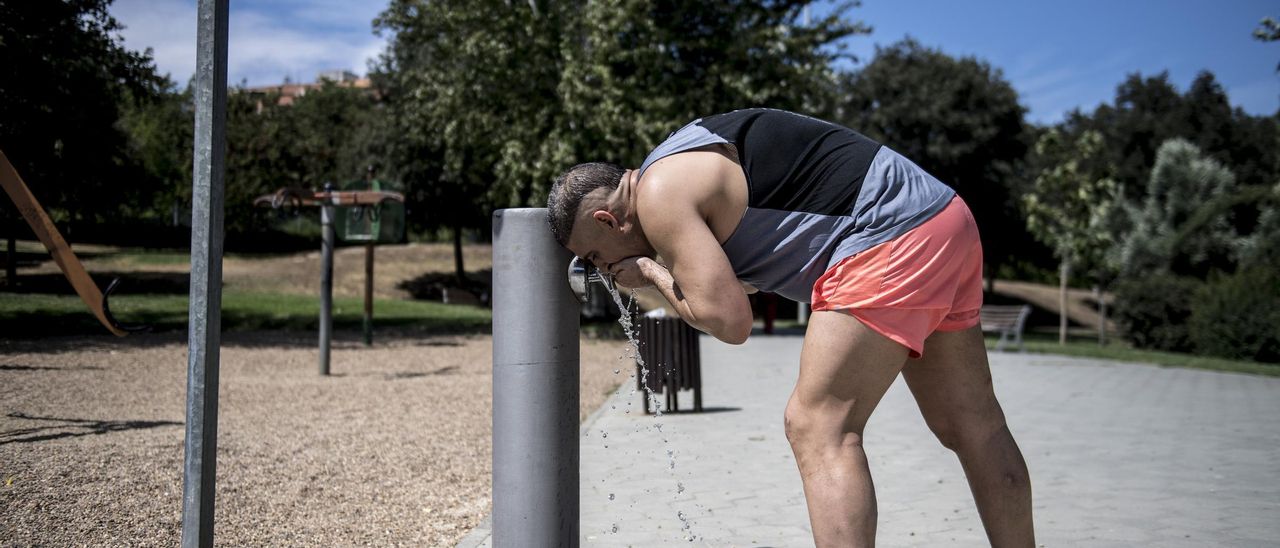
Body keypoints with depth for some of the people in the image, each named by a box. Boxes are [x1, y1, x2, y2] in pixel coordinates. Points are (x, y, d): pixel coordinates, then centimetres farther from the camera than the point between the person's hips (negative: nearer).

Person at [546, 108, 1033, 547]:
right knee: (972, 424, 15)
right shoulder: (687, 159, 19)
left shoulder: (660, 195, -10)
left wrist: (652, 272, -1)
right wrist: (668, 265, 13)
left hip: (892, 237, -10)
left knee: (818, 430, -8)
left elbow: (729, 321, -15)